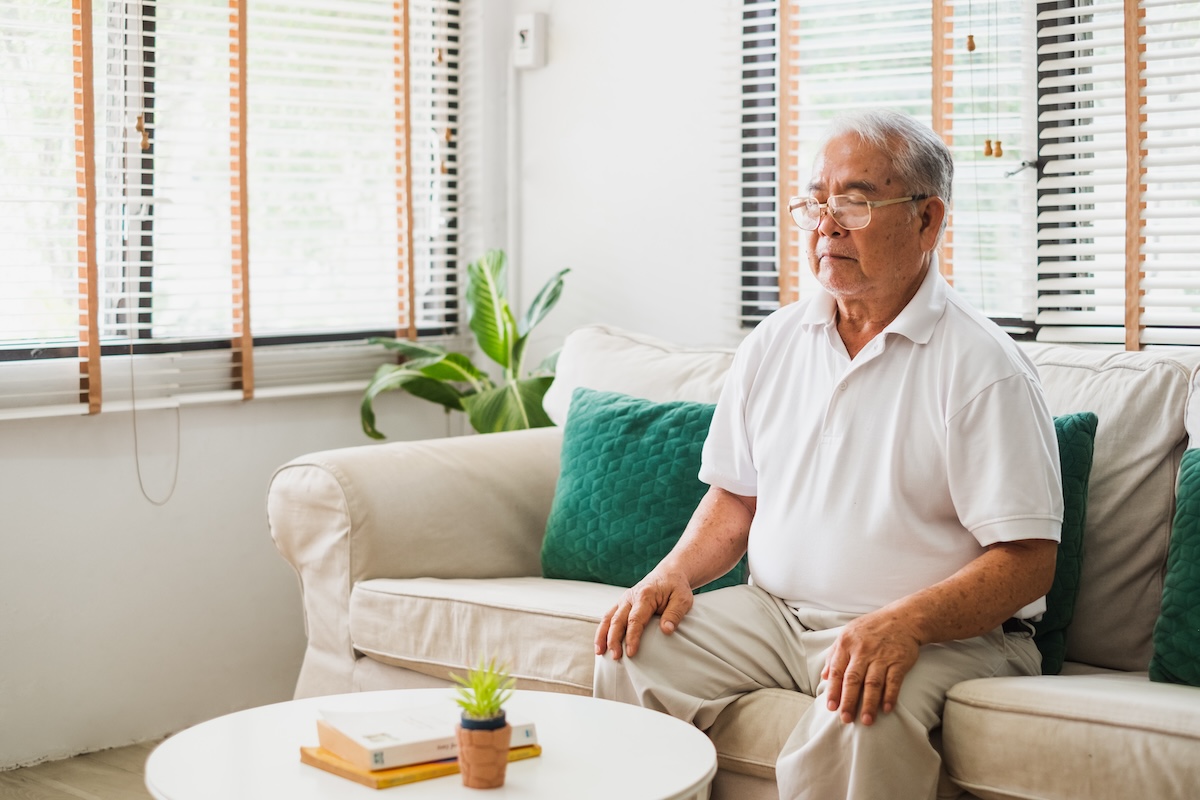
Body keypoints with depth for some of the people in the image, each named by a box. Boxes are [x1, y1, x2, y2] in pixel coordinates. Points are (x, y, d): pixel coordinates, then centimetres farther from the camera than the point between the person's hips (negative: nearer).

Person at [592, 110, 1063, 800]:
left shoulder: (985, 367, -9)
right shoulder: (773, 344, 11)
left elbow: (1026, 561, -14)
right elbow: (735, 498, 19)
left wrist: (904, 623, -30)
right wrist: (676, 571, -2)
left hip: (946, 633, -5)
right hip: (774, 613, 6)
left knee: (857, 720, -36)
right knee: (633, 654, -16)